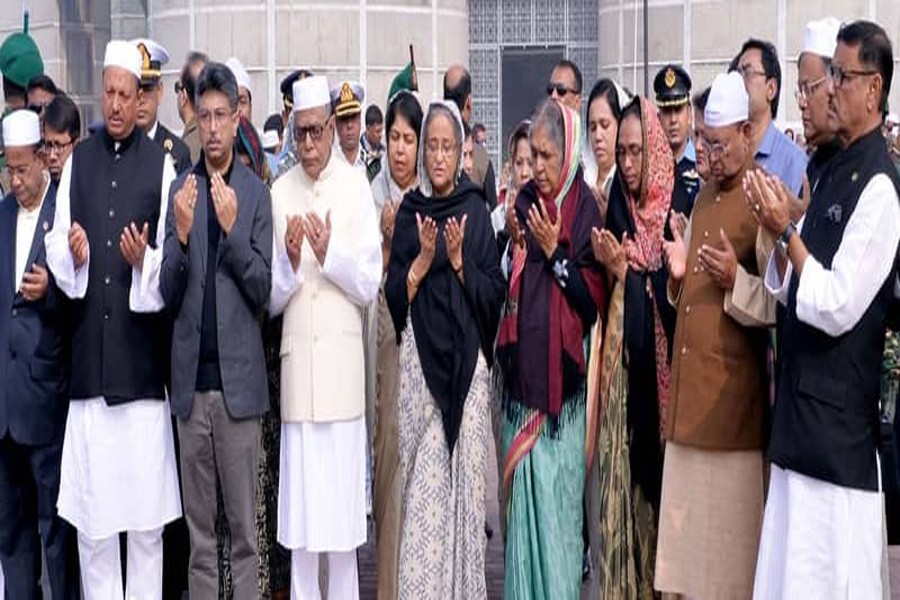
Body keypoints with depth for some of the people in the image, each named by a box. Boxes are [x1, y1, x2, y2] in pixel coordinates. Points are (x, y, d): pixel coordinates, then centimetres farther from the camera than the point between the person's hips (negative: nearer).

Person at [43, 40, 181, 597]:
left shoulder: (162, 165, 0)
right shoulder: (77, 160, 10)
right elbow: (58, 250, 8)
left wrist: (144, 262, -20)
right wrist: (74, 257, -12)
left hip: (142, 353, -3)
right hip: (89, 350, 3)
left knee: (146, 514, 2)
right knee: (90, 514, 5)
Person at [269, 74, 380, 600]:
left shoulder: (357, 187, 1)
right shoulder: (279, 193, 6)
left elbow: (370, 284, -1)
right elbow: (271, 299, 6)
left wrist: (329, 252, -15)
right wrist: (290, 262, -12)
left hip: (343, 363, -1)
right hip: (297, 362, 1)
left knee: (343, 507, 4)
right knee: (300, 514, 4)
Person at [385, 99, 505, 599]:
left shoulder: (476, 210, 6)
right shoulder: (409, 212, 7)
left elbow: (494, 294, 1)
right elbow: (394, 298, 2)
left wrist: (458, 260, -13)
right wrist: (423, 259, -12)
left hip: (467, 358, 0)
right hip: (420, 358, 0)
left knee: (466, 476, 0)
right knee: (423, 484, -2)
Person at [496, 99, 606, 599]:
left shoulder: (585, 211, -5)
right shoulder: (524, 202, 9)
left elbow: (595, 300, -9)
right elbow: (507, 285, 12)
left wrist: (555, 253, -14)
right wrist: (514, 248, -6)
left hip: (563, 373, -4)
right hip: (522, 369, 4)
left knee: (557, 494, 1)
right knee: (521, 491, 8)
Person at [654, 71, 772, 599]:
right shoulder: (704, 194, 15)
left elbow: (776, 304, -13)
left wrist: (735, 280, -28)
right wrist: (680, 272, 3)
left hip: (734, 392, -7)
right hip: (689, 385, 7)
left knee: (728, 532, 1)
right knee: (688, 518, 12)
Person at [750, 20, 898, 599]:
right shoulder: (832, 172, 12)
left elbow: (838, 308, -18)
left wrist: (786, 232, -16)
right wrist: (779, 231, -2)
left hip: (838, 420, -9)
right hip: (801, 407, 9)